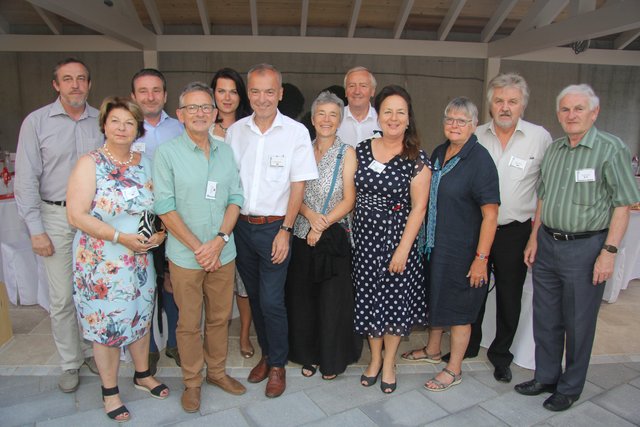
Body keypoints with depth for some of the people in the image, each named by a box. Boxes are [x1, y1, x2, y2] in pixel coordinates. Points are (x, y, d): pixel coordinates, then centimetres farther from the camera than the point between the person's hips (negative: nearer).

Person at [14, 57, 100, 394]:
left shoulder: (102, 122, 4)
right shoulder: (36, 122, -2)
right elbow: (27, 180, -3)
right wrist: (36, 230, -6)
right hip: (56, 216, -2)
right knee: (61, 298, 4)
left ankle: (93, 350, 30)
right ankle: (70, 363, 21)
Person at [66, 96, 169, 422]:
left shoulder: (143, 163, 5)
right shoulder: (89, 164, -10)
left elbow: (157, 206, 11)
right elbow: (77, 215, -16)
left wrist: (160, 233, -7)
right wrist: (120, 237, -22)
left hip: (141, 260, 5)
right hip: (101, 262, -4)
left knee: (141, 318, 17)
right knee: (106, 325, 8)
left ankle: (143, 374, 39)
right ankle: (110, 391, 28)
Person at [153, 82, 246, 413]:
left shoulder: (225, 151, 5)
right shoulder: (167, 153, -6)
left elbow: (235, 198, 3)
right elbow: (165, 207, -10)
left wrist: (219, 241, -10)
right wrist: (198, 248, -13)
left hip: (223, 254, 4)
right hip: (185, 256, -3)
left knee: (220, 317, 16)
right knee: (189, 323, 10)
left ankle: (216, 371, 37)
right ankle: (192, 381, 30)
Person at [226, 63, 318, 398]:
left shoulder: (296, 132, -5)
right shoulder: (234, 131, 5)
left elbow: (298, 186, -7)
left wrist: (285, 230, -12)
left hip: (274, 228, -4)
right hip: (241, 226, 4)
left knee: (271, 301, -3)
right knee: (255, 296, 15)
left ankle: (278, 365, 19)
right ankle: (266, 354, 35)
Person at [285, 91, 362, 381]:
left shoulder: (347, 153, -2)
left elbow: (349, 200, -7)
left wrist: (323, 224, -14)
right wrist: (310, 215, -12)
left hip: (334, 236, -3)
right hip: (302, 235, 3)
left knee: (332, 300, 4)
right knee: (302, 297, 9)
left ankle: (332, 359, 24)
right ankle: (308, 355, 29)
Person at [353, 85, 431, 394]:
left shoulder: (417, 159, -7)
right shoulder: (361, 151, 3)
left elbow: (419, 207, -9)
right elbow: (352, 194, 9)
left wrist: (404, 248, -14)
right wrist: (352, 232, 3)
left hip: (397, 237, -3)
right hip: (364, 237, 3)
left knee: (395, 299, 7)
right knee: (369, 298, 11)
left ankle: (389, 364, 29)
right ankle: (375, 359, 33)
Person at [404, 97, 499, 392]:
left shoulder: (480, 160, -16)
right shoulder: (438, 153, 6)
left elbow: (490, 214, -19)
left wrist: (481, 257, -21)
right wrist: (425, 241, 14)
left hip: (462, 249, -7)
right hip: (433, 245, 7)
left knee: (458, 307, 7)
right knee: (435, 297, 21)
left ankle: (454, 369, 24)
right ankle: (432, 350, 43)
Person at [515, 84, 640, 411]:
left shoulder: (611, 149, -9)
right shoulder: (553, 149, 9)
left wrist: (609, 251, -16)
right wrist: (534, 238, 11)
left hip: (585, 247, -5)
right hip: (547, 244, 6)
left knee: (578, 322, 8)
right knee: (545, 318, 15)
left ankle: (570, 388, 27)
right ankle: (545, 377, 34)